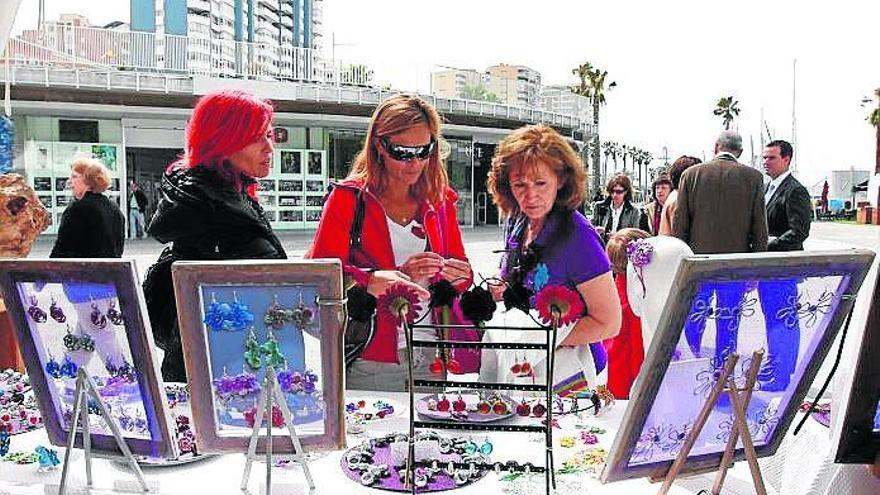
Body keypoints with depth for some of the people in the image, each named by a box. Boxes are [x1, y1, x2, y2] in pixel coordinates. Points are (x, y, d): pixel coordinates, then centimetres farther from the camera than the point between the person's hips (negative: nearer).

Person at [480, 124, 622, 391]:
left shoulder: (577, 235, -21)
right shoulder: (517, 221, 1)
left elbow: (609, 323, -18)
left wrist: (545, 340, -21)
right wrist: (499, 291, -3)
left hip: (565, 374, -6)